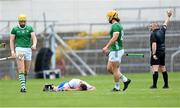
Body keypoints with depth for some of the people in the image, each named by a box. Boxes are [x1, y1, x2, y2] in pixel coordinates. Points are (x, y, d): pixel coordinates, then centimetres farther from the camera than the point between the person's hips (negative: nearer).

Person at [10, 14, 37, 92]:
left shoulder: (29, 28, 8)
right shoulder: (15, 29, 4)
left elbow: (34, 37, -2)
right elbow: (12, 40, 5)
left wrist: (34, 45, -23)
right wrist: (12, 51, -6)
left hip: (28, 49, 3)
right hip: (19, 49, -3)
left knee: (26, 70, 8)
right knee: (21, 69, -15)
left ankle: (23, 86, 19)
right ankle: (23, 86, -21)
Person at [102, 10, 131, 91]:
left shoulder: (115, 26, -15)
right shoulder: (118, 25, 17)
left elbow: (115, 37, -27)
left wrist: (106, 47, -29)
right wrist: (109, 49, 26)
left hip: (116, 50, -10)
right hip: (114, 50, 10)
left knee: (115, 69, -2)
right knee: (109, 69, 12)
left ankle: (117, 87, 6)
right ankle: (125, 80, 14)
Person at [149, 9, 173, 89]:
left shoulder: (153, 34, -12)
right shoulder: (162, 31, 8)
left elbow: (154, 44, -21)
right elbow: (165, 24, 25)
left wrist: (154, 54, -23)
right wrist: (168, 17, 40)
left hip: (156, 53, -8)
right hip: (163, 52, 8)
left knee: (155, 68, -12)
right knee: (163, 69, 15)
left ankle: (154, 84, -19)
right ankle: (166, 84, 17)